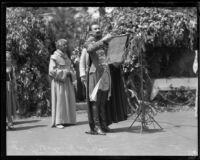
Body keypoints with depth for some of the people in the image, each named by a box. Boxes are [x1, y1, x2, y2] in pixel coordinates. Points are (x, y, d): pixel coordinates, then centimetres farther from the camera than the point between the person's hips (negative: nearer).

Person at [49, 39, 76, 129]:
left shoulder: (65, 56, 15)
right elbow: (52, 71, -16)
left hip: (66, 81, 8)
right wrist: (64, 73, -17)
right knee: (59, 100, -8)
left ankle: (66, 120, 10)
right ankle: (57, 122, -6)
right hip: (58, 82, -8)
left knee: (68, 100, 5)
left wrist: (70, 73, 3)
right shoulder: (54, 57, -9)